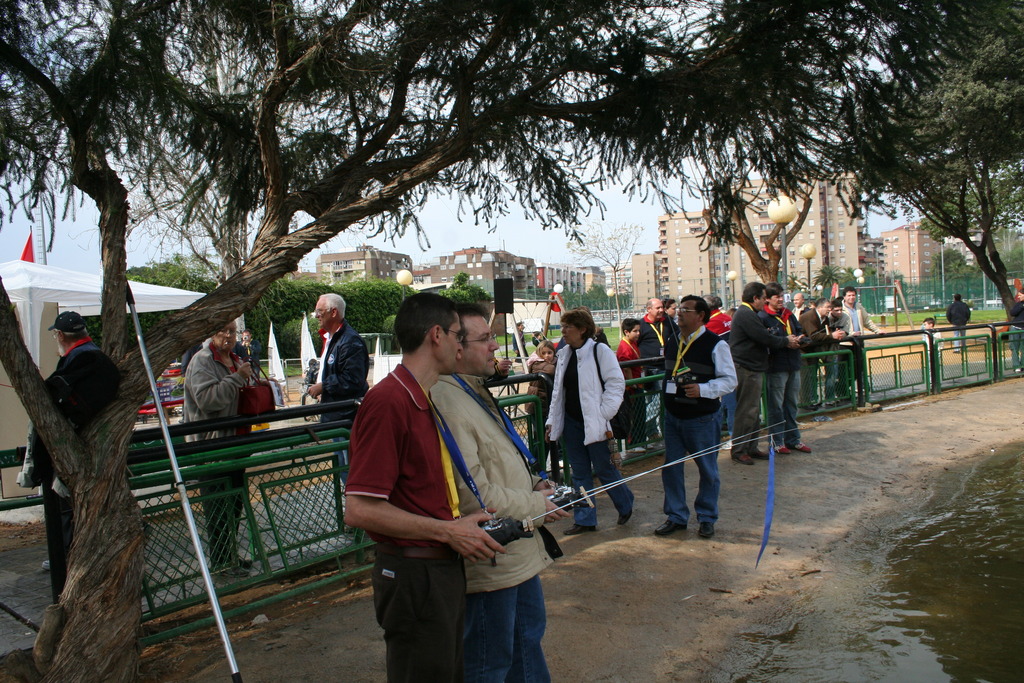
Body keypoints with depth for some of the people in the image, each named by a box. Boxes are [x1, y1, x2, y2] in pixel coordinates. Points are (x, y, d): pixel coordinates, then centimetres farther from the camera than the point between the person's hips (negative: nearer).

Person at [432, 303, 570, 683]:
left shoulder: (475, 392, 10)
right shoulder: (447, 404, -26)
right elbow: (471, 495, -29)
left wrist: (533, 483, 4)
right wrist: (537, 505, -15)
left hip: (519, 552, 11)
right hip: (489, 564, -10)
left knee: (528, 636, 27)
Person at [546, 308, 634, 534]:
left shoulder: (599, 351, -10)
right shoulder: (563, 354, 10)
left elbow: (616, 382, -12)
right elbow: (558, 390, 15)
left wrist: (604, 414, -16)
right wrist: (552, 420, 12)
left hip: (594, 423, -6)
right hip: (571, 421, 6)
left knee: (603, 469, 5)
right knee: (579, 473, 11)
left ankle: (625, 505, 30)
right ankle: (584, 520, 21)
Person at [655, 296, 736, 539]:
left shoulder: (715, 344, -12)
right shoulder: (672, 343, 8)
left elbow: (730, 380, -12)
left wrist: (703, 389, -24)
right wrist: (665, 388, 10)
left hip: (703, 419, -6)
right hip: (673, 416, 6)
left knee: (707, 469, 9)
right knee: (671, 466, 9)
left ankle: (707, 518, 26)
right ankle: (676, 516, 24)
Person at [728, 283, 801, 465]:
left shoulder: (746, 313, 18)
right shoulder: (746, 314, -17)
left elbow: (763, 337, 18)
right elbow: (766, 339, -18)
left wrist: (787, 340, 6)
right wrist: (786, 341, -2)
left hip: (752, 369, 11)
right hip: (746, 369, -11)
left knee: (754, 411, 15)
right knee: (746, 412, -6)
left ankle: (751, 448, 22)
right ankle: (738, 451, 0)